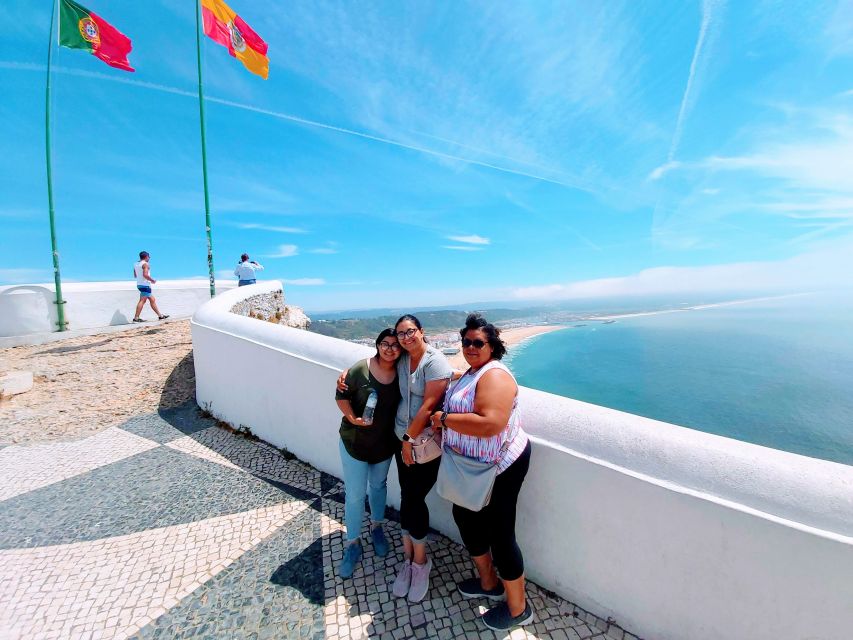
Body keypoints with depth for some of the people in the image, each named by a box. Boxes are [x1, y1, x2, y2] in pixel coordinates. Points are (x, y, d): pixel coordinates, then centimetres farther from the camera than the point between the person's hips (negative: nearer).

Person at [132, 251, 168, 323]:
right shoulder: (145, 264, -12)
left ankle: (160, 315, 17)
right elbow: (145, 275, -23)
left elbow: (135, 275, 21)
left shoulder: (136, 264, 16)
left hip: (139, 284, 10)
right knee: (142, 301, -8)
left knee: (152, 300, 13)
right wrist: (152, 280, -10)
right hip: (145, 285, -10)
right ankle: (136, 317, -8)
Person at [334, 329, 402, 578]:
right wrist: (352, 417, -23)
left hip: (386, 443, 3)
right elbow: (341, 396, -11)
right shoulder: (360, 370, -21)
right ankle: (353, 543, 33)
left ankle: (376, 527, 49)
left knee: (379, 485, 24)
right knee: (355, 495, 8)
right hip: (354, 442, -3)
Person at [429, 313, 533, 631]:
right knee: (464, 515, 23)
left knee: (499, 534, 7)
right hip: (473, 465, 10)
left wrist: (444, 419, -26)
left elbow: (490, 424, -37)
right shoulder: (471, 372, 8)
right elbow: (462, 409, 27)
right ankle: (488, 582, 47)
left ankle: (518, 609, 35)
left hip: (500, 468, -10)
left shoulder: (495, 375, -24)